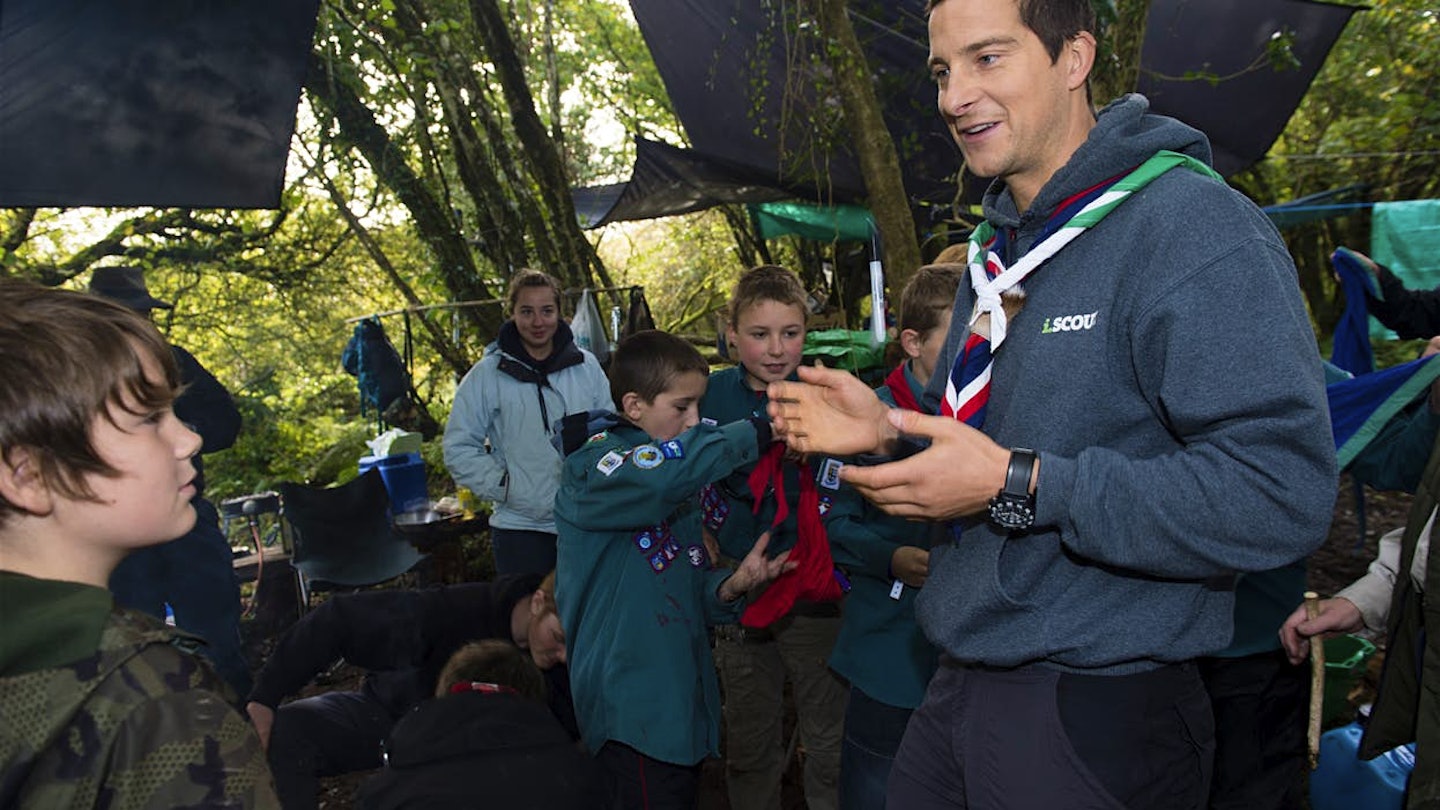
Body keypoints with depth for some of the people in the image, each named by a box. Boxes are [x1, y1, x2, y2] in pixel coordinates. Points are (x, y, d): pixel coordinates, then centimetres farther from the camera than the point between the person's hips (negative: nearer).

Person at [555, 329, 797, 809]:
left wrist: (729, 587, -7)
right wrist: (760, 432, -32)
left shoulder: (678, 490, 13)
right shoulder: (593, 467, -14)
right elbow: (663, 473, -37)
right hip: (631, 709, -8)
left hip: (683, 694, 8)